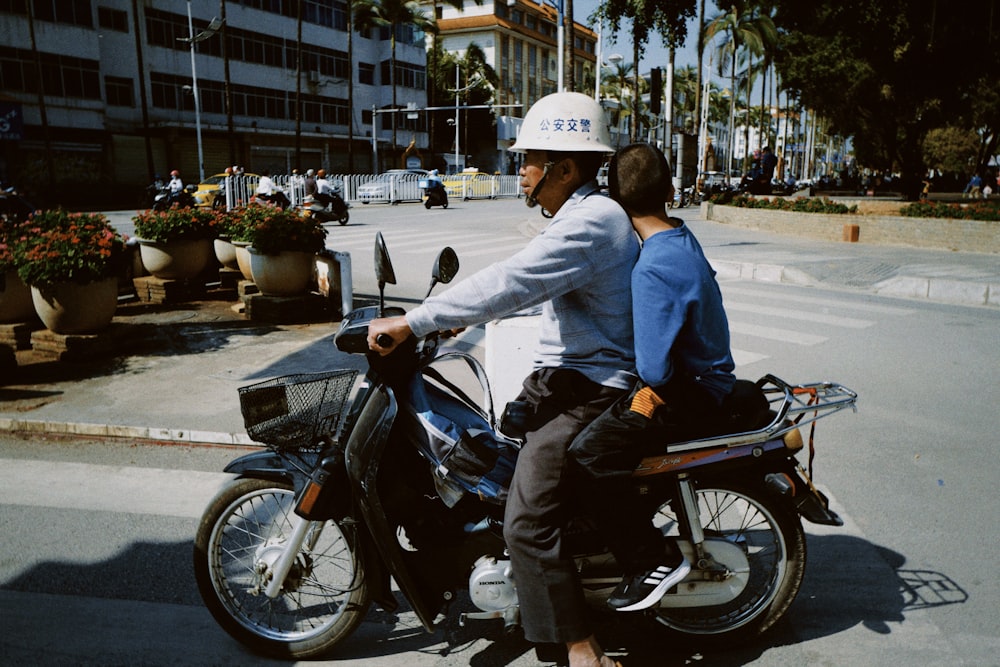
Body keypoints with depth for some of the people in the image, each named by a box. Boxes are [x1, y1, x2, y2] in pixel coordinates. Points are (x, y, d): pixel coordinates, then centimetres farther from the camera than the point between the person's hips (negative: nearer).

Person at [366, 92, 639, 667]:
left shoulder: (589, 223, -21)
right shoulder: (585, 215, 14)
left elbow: (509, 283, -30)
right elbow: (528, 287, 21)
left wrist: (410, 323, -28)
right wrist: (459, 316, 16)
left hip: (589, 392, -11)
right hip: (564, 376, 11)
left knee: (529, 524, -14)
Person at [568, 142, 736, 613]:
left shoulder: (653, 269, -25)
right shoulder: (682, 239, 6)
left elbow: (655, 368, -28)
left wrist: (650, 391, -7)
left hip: (687, 393, -10)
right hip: (704, 375, 10)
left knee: (589, 455, -21)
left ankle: (654, 559, -7)